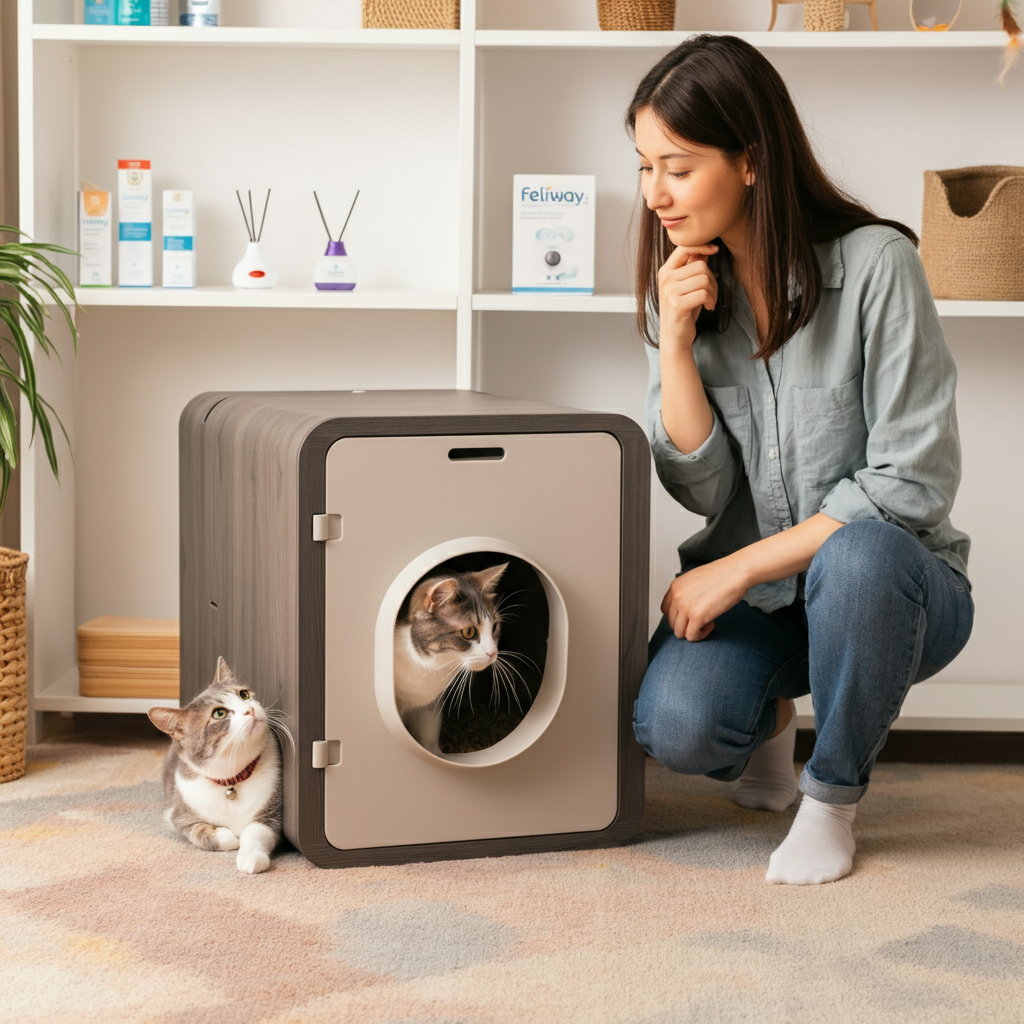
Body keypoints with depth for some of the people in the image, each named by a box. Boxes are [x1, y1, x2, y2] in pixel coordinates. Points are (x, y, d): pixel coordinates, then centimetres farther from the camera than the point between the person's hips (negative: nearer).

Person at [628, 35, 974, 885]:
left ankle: (834, 797, -11)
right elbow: (703, 490, -6)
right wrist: (676, 343, -18)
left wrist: (744, 566, -20)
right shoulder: (683, 286, 0)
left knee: (858, 556, -39)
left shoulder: (875, 265, -16)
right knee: (674, 727, -28)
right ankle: (769, 718, 12)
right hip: (745, 591, 3)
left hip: (892, 583, -3)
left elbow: (913, 482, -19)